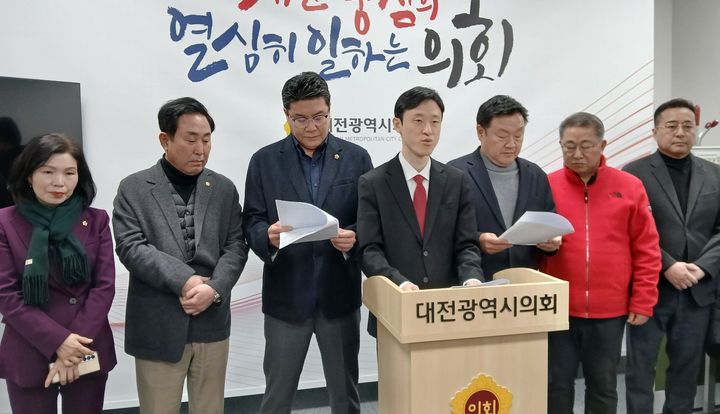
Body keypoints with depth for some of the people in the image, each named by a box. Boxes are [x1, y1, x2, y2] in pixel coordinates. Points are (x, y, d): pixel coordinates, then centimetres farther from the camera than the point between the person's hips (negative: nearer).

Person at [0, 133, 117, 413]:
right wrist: (58, 341, -15)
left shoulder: (96, 220, 3)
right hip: (29, 357, -2)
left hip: (87, 352, 2)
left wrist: (76, 344, -11)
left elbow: (105, 285, -2)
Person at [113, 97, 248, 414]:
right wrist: (185, 280, -16)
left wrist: (213, 289, -13)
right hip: (157, 327, -2)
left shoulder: (224, 188, 8)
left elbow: (235, 246, 2)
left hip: (212, 323, 2)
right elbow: (130, 247, -9)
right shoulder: (134, 188, 1)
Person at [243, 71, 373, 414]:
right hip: (286, 296, 0)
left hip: (339, 295, 1)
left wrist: (354, 237, -21)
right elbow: (251, 222, -1)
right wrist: (268, 235, -23)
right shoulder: (265, 160, 2)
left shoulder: (356, 158, 2)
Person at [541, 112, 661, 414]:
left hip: (610, 310, 1)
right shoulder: (546, 186, -1)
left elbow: (647, 250, 2)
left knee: (603, 387, 15)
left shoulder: (629, 187, 0)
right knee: (557, 386, 9)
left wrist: (642, 302, 0)